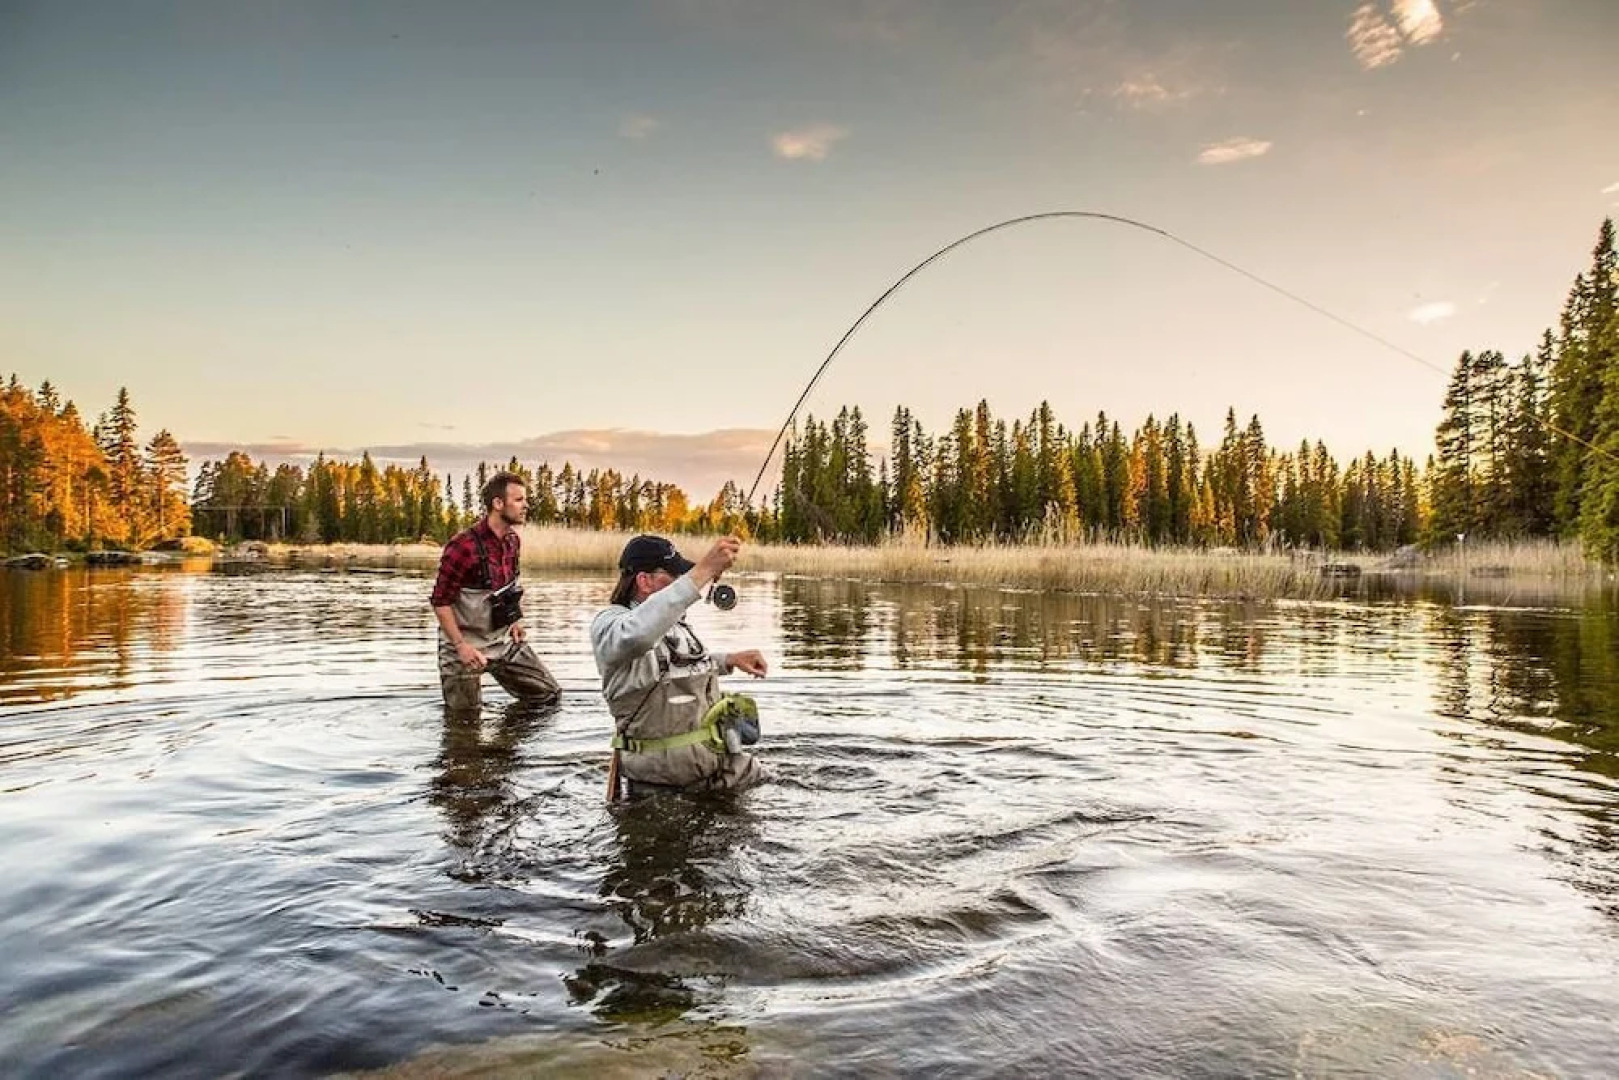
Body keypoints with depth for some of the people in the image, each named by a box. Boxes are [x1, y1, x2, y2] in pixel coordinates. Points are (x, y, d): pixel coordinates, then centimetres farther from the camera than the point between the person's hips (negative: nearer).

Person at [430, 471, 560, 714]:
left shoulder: (513, 541, 1)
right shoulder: (463, 546, -23)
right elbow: (441, 602, -20)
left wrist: (514, 620, 8)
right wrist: (461, 646, -23)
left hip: (504, 638, 7)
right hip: (466, 642, -7)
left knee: (550, 696, 8)